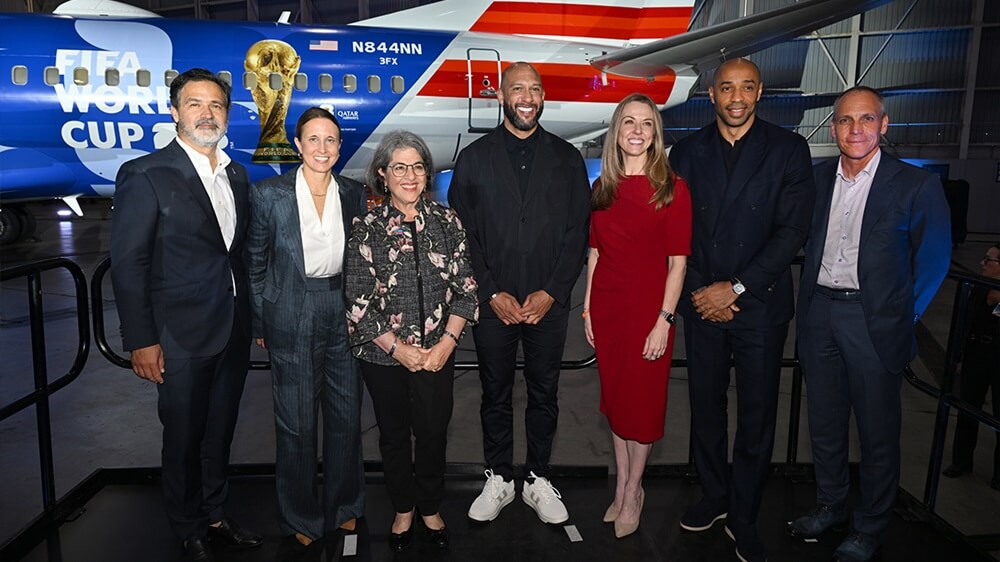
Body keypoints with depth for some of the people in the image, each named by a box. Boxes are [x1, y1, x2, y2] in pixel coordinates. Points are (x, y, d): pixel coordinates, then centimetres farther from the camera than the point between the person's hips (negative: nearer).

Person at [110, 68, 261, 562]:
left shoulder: (236, 175, 8)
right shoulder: (145, 176, -11)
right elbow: (127, 264, -12)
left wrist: (252, 318, 9)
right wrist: (141, 341, -14)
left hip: (234, 332, 6)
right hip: (183, 336, -5)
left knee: (220, 431, 19)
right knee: (184, 437, 11)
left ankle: (215, 515, 38)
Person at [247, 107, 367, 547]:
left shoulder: (354, 194, 3)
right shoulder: (269, 194, -6)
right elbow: (255, 263, -1)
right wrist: (260, 325, 0)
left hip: (344, 315, 3)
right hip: (292, 318, -3)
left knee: (346, 416, 13)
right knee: (296, 423, 8)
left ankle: (344, 506, 34)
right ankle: (301, 516, 29)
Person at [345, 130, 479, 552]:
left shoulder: (446, 222, -1)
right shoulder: (367, 228, -6)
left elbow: (465, 287, -1)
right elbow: (358, 300, -7)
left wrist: (447, 342, -10)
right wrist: (397, 348, -11)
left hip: (438, 352, 1)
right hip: (384, 354, -1)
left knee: (434, 433, 10)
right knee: (394, 434, 14)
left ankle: (430, 508, 34)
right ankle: (403, 509, 36)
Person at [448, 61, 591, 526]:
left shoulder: (566, 158, 5)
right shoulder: (474, 158, 3)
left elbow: (578, 231, 1)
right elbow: (462, 234, -1)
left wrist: (551, 292, -8)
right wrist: (492, 294, -9)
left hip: (548, 302, 1)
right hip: (493, 302, 0)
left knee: (544, 395, 11)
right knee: (496, 395, 11)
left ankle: (538, 481, 27)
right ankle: (499, 479, 27)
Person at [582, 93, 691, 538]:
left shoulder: (672, 188, -7)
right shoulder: (602, 188, 6)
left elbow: (678, 262, -9)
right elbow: (595, 253, 9)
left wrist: (664, 320, -14)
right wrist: (587, 309, 7)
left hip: (649, 307, -4)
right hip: (606, 305, 4)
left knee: (642, 400, 6)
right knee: (614, 395, 13)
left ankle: (632, 492, 25)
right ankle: (622, 485, 30)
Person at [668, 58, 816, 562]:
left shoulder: (788, 150, -1)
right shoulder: (687, 152, 6)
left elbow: (792, 231, -8)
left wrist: (735, 288, -13)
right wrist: (700, 292, -8)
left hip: (760, 304, -2)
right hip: (702, 304, 2)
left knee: (757, 415, 6)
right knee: (705, 406, 12)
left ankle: (743, 517, 23)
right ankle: (713, 496, 31)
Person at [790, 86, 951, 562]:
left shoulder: (916, 185, -6)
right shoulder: (818, 178, 6)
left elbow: (933, 257, -1)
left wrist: (905, 315, -2)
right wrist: (809, 298, 8)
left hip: (873, 320, -4)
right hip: (819, 313, 4)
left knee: (877, 432, 7)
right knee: (824, 423, 16)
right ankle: (830, 506, 36)